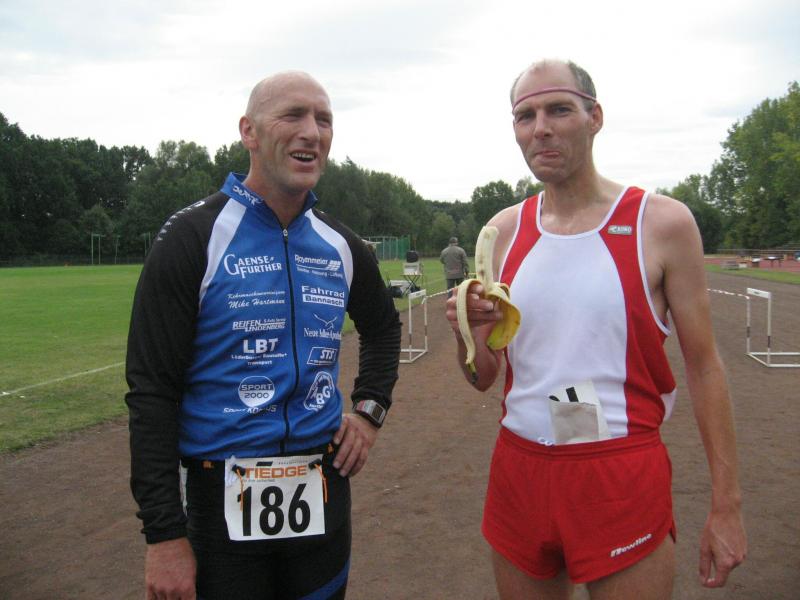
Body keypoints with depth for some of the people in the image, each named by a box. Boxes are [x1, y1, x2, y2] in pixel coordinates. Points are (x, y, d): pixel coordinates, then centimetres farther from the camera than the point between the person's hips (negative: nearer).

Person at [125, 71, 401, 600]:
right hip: (224, 498, -4)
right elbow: (152, 390, -12)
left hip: (323, 489, 5)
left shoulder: (340, 244, 4)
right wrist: (164, 533, -14)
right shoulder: (196, 237, -11)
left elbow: (383, 327, 23)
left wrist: (370, 409, 9)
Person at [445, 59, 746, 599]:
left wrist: (727, 505, -4)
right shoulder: (504, 231, 4)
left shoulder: (661, 222, -6)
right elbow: (483, 378, 8)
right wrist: (467, 332, -14)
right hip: (519, 469, 4)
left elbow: (703, 364, -3)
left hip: (624, 478, -3)